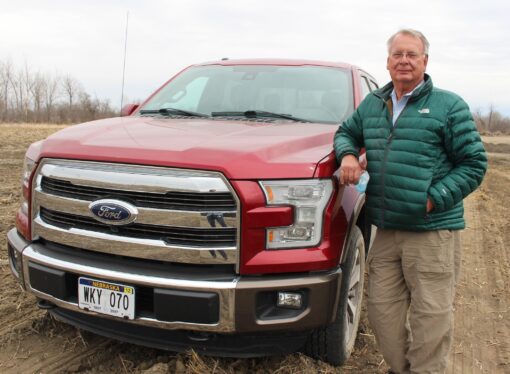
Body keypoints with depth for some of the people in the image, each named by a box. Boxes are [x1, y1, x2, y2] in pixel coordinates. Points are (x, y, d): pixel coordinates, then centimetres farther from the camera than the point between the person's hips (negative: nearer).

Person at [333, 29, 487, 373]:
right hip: (386, 231, 5)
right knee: (383, 313, 11)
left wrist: (434, 199, -13)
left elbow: (474, 164, -2)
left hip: (433, 233, -4)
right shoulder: (372, 104, 14)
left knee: (431, 317, 1)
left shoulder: (449, 106, -1)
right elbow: (346, 132, 28)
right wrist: (348, 154, 3)